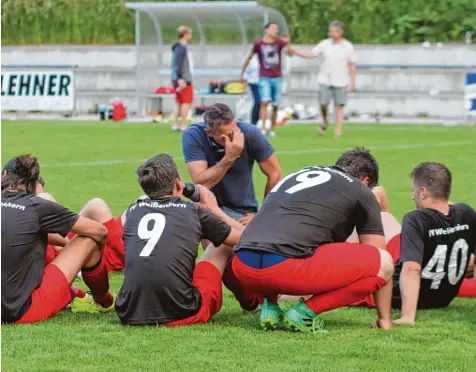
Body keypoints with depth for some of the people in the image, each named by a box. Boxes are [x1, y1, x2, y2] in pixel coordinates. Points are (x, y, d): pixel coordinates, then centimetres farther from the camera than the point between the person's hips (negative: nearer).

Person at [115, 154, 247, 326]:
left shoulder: (133, 211, 14)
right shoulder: (194, 212, 7)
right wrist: (213, 209, 35)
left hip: (131, 316, 3)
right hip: (180, 316, -3)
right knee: (223, 246, 23)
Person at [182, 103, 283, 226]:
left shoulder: (250, 133, -13)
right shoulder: (193, 136, -16)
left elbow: (275, 175, -4)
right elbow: (201, 184, -23)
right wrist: (229, 157, -32)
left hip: (243, 212, 0)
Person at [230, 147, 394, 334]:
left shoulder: (299, 174, 33)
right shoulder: (361, 192, 16)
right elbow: (378, 262, 19)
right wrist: (384, 319, 29)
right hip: (286, 268, -7)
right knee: (384, 263, 5)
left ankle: (269, 305, 15)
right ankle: (306, 312, -2)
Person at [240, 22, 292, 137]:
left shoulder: (279, 42, 2)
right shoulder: (258, 43, -3)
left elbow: (289, 53, -11)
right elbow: (248, 58, 8)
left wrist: (287, 43, -29)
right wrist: (242, 74, 12)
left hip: (277, 78, 3)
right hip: (264, 78, -3)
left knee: (275, 106, 5)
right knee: (265, 102, -17)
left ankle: (272, 130, 15)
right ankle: (263, 128, -18)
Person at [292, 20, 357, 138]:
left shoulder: (348, 46, 0)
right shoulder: (325, 44, 2)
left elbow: (352, 65, 4)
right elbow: (311, 54, -1)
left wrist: (353, 81, 1)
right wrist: (295, 52, -11)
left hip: (341, 82, -1)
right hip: (325, 80, 1)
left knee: (339, 106, -3)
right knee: (323, 103, -6)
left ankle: (338, 131, -1)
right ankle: (325, 122, 22)